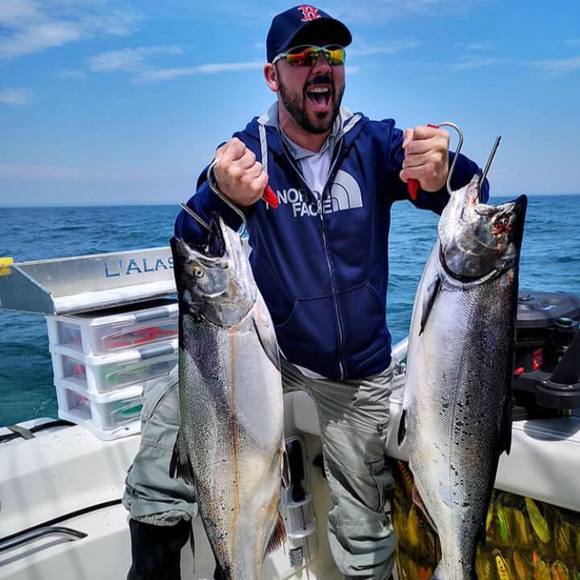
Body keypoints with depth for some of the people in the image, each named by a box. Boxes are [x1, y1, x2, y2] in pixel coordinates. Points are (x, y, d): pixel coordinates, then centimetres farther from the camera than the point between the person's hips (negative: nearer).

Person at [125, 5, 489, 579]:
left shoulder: (375, 142, -7)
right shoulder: (247, 148, -9)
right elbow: (188, 248, -22)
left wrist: (443, 175, -44)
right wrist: (223, 197, -44)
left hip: (360, 370, 1)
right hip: (273, 346, 0)